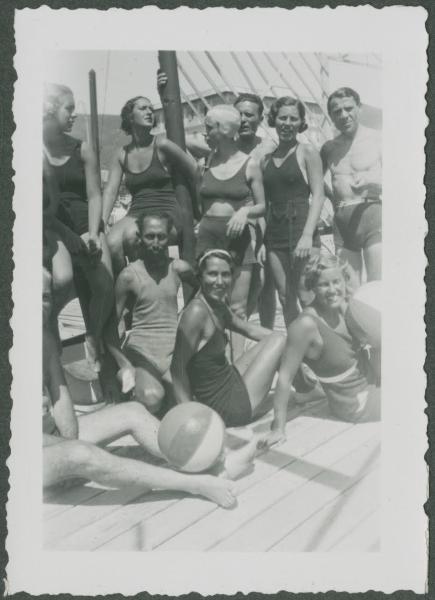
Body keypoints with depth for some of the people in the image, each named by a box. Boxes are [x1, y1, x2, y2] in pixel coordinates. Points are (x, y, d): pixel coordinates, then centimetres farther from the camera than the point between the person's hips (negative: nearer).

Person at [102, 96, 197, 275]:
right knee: (111, 242, -28)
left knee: (132, 234, -34)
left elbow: (197, 175, 5)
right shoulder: (122, 155, 12)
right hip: (136, 215, 4)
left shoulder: (162, 146, 0)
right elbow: (110, 191, 5)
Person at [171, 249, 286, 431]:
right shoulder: (197, 312, -23)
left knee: (276, 339, 17)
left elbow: (249, 329, 18)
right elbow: (178, 368, -21)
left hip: (231, 384, 9)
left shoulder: (218, 306, 4)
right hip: (229, 407, -9)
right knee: (279, 341, -4)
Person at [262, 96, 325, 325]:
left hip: (300, 226, -4)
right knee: (285, 297, 5)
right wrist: (262, 237, 6)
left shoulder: (307, 152, 1)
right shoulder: (267, 158, 15)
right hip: (274, 231, 5)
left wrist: (307, 235, -17)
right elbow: (265, 201, 15)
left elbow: (318, 196, -6)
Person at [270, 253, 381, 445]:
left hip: (369, 384, 6)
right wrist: (278, 429, -23)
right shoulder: (306, 324, -30)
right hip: (358, 406, -6)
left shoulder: (343, 307, -9)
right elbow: (285, 377, -26)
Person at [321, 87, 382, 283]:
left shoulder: (377, 139, 1)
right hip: (342, 221, 4)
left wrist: (373, 180, -20)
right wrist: (333, 200, 7)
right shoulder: (329, 148, 13)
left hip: (372, 214, -4)